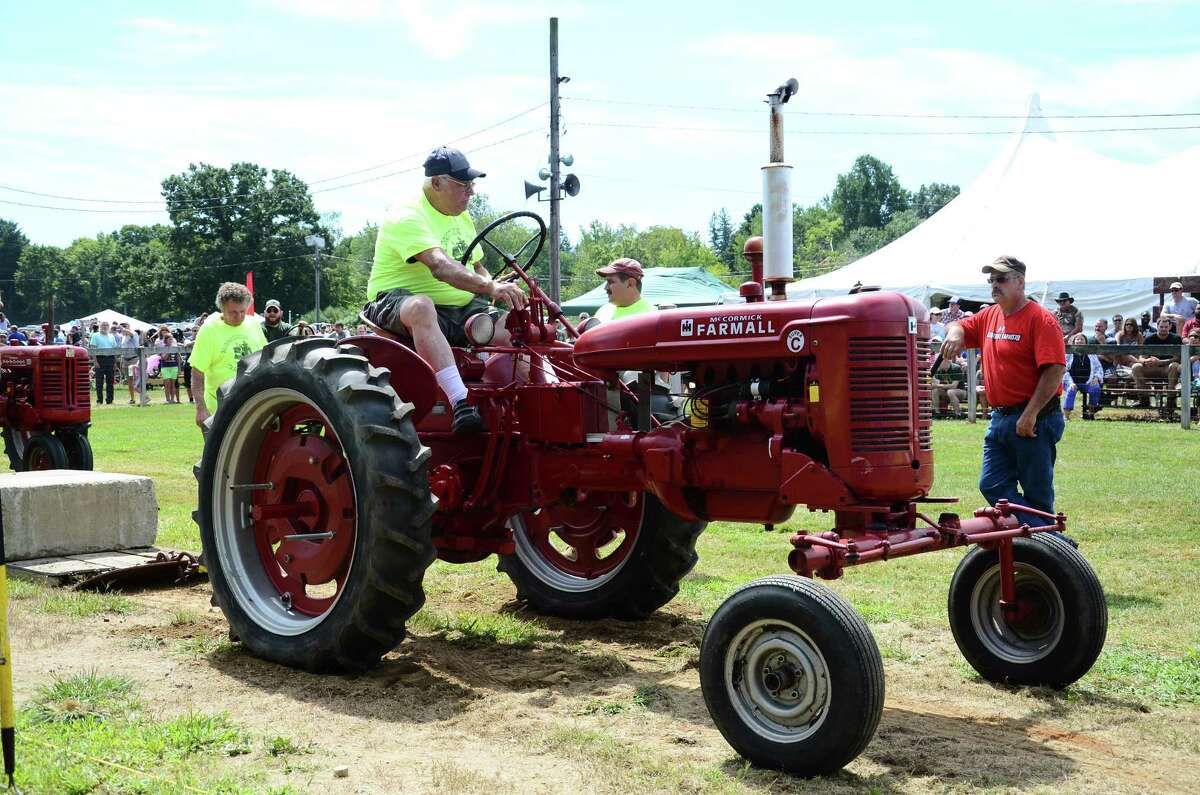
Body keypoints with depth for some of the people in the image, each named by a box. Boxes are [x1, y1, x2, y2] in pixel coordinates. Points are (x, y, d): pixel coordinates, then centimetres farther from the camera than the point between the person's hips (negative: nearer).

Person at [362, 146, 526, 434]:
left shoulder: (462, 218, 15)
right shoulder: (407, 218, -15)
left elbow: (476, 267, 25)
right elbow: (440, 267, -31)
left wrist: (494, 286, 0)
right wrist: (490, 287, -44)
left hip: (460, 307, 8)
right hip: (397, 302, -8)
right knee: (421, 307, -43)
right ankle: (461, 404, -53)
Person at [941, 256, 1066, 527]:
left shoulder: (1040, 319, -12)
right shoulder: (989, 316, 12)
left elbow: (1055, 370, -20)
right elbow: (958, 326, 24)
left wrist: (1030, 414, -23)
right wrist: (955, 333, -3)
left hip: (1033, 418, -8)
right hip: (1000, 417, 9)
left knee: (1036, 493, -1)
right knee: (992, 486, 5)